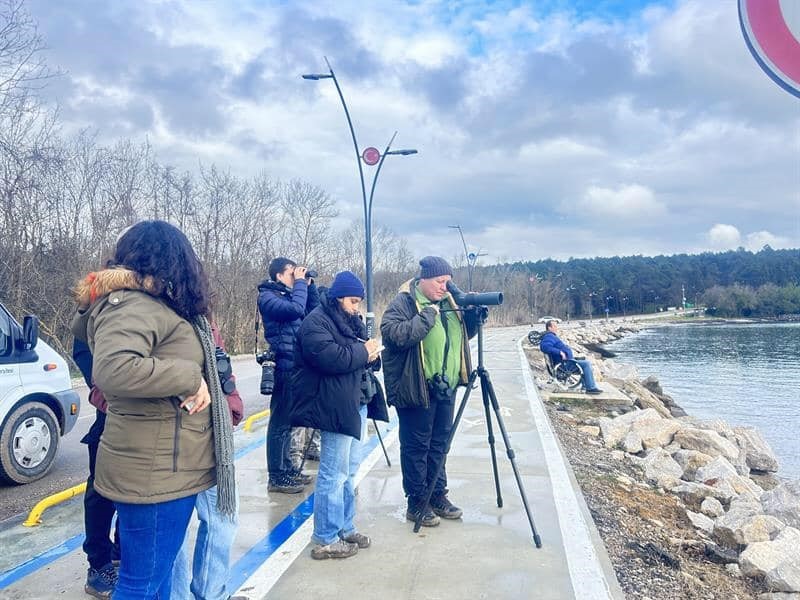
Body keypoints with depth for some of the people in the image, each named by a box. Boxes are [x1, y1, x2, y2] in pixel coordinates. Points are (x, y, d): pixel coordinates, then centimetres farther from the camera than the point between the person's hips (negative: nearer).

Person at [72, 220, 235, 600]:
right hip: (155, 473, -10)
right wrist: (189, 376, -25)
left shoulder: (151, 305, 14)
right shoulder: (133, 306, -18)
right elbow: (112, 369, -34)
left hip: (167, 468, 10)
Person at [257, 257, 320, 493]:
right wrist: (301, 283, -14)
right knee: (280, 422, -3)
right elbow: (296, 309, -25)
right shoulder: (267, 296, -10)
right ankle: (276, 477, 4)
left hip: (296, 366, 8)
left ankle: (287, 469, 24)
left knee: (288, 421, 14)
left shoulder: (288, 294, 15)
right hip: (284, 367, -8)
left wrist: (309, 285, 6)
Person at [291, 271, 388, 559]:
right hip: (336, 408, -10)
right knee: (334, 475, -5)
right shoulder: (316, 322, -10)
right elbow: (328, 357, -26)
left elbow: (364, 358, 23)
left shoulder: (350, 321, 19)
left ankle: (345, 528, 28)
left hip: (357, 405, 10)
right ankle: (325, 540, 5)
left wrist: (371, 353, -1)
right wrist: (362, 352, -13)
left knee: (349, 471, 16)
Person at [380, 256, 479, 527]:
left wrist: (473, 314, -1)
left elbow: (464, 334, 18)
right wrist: (427, 315, -24)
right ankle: (417, 503, 15)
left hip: (445, 387, 7)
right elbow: (393, 334, -26)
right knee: (416, 446, 3)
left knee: (439, 444, 16)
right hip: (416, 388, -7)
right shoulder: (403, 302, -11)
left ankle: (437, 495, 30)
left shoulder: (447, 301, 11)